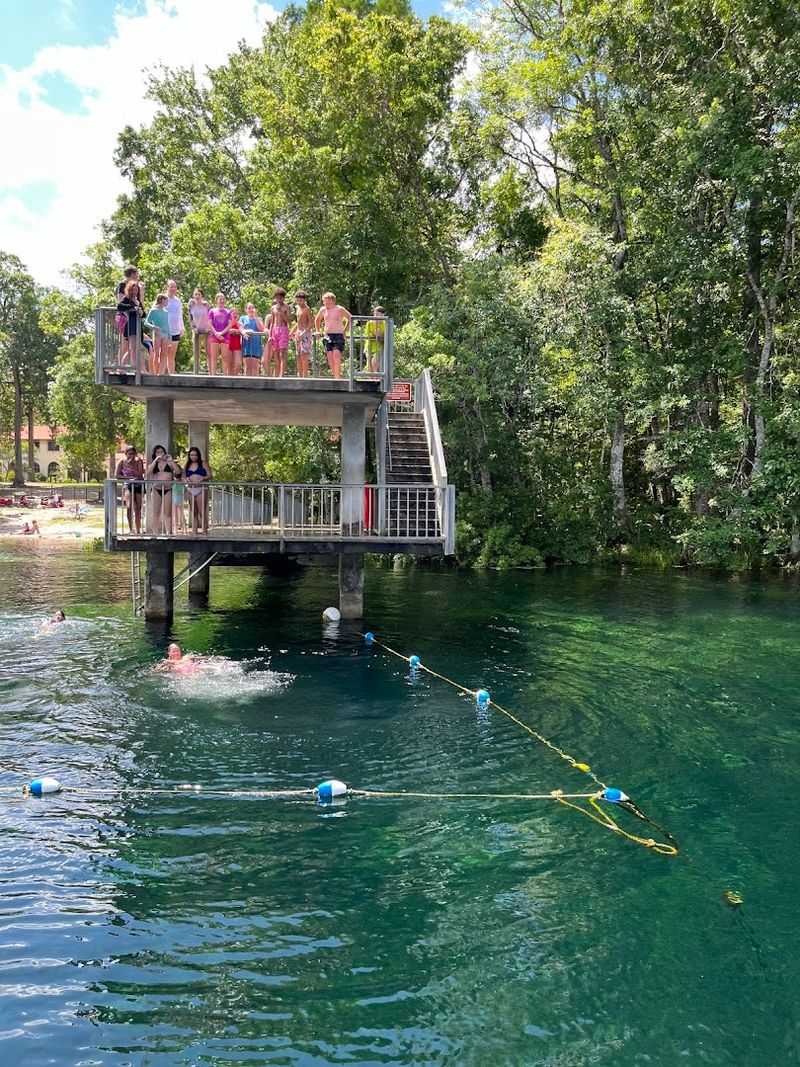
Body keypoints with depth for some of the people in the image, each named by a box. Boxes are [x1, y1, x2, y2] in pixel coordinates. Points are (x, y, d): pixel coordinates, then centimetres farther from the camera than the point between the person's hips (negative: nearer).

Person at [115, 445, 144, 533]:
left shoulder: (138, 462, 5)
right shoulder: (122, 462, 3)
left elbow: (140, 474, -7)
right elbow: (117, 475, -2)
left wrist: (131, 465, -13)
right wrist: (129, 477, -13)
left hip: (138, 486, 2)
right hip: (128, 486, -2)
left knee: (138, 509, 3)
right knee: (130, 506, -25)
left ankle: (138, 531, 12)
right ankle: (131, 528, -22)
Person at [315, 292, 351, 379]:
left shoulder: (339, 309, -3)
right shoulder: (323, 310, 9)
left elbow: (350, 318, 5)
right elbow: (317, 320, 27)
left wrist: (344, 330, 3)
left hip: (338, 335, -4)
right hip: (327, 335, 4)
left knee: (336, 355, -18)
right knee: (330, 357, -3)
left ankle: (338, 375, -18)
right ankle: (335, 376, 5)